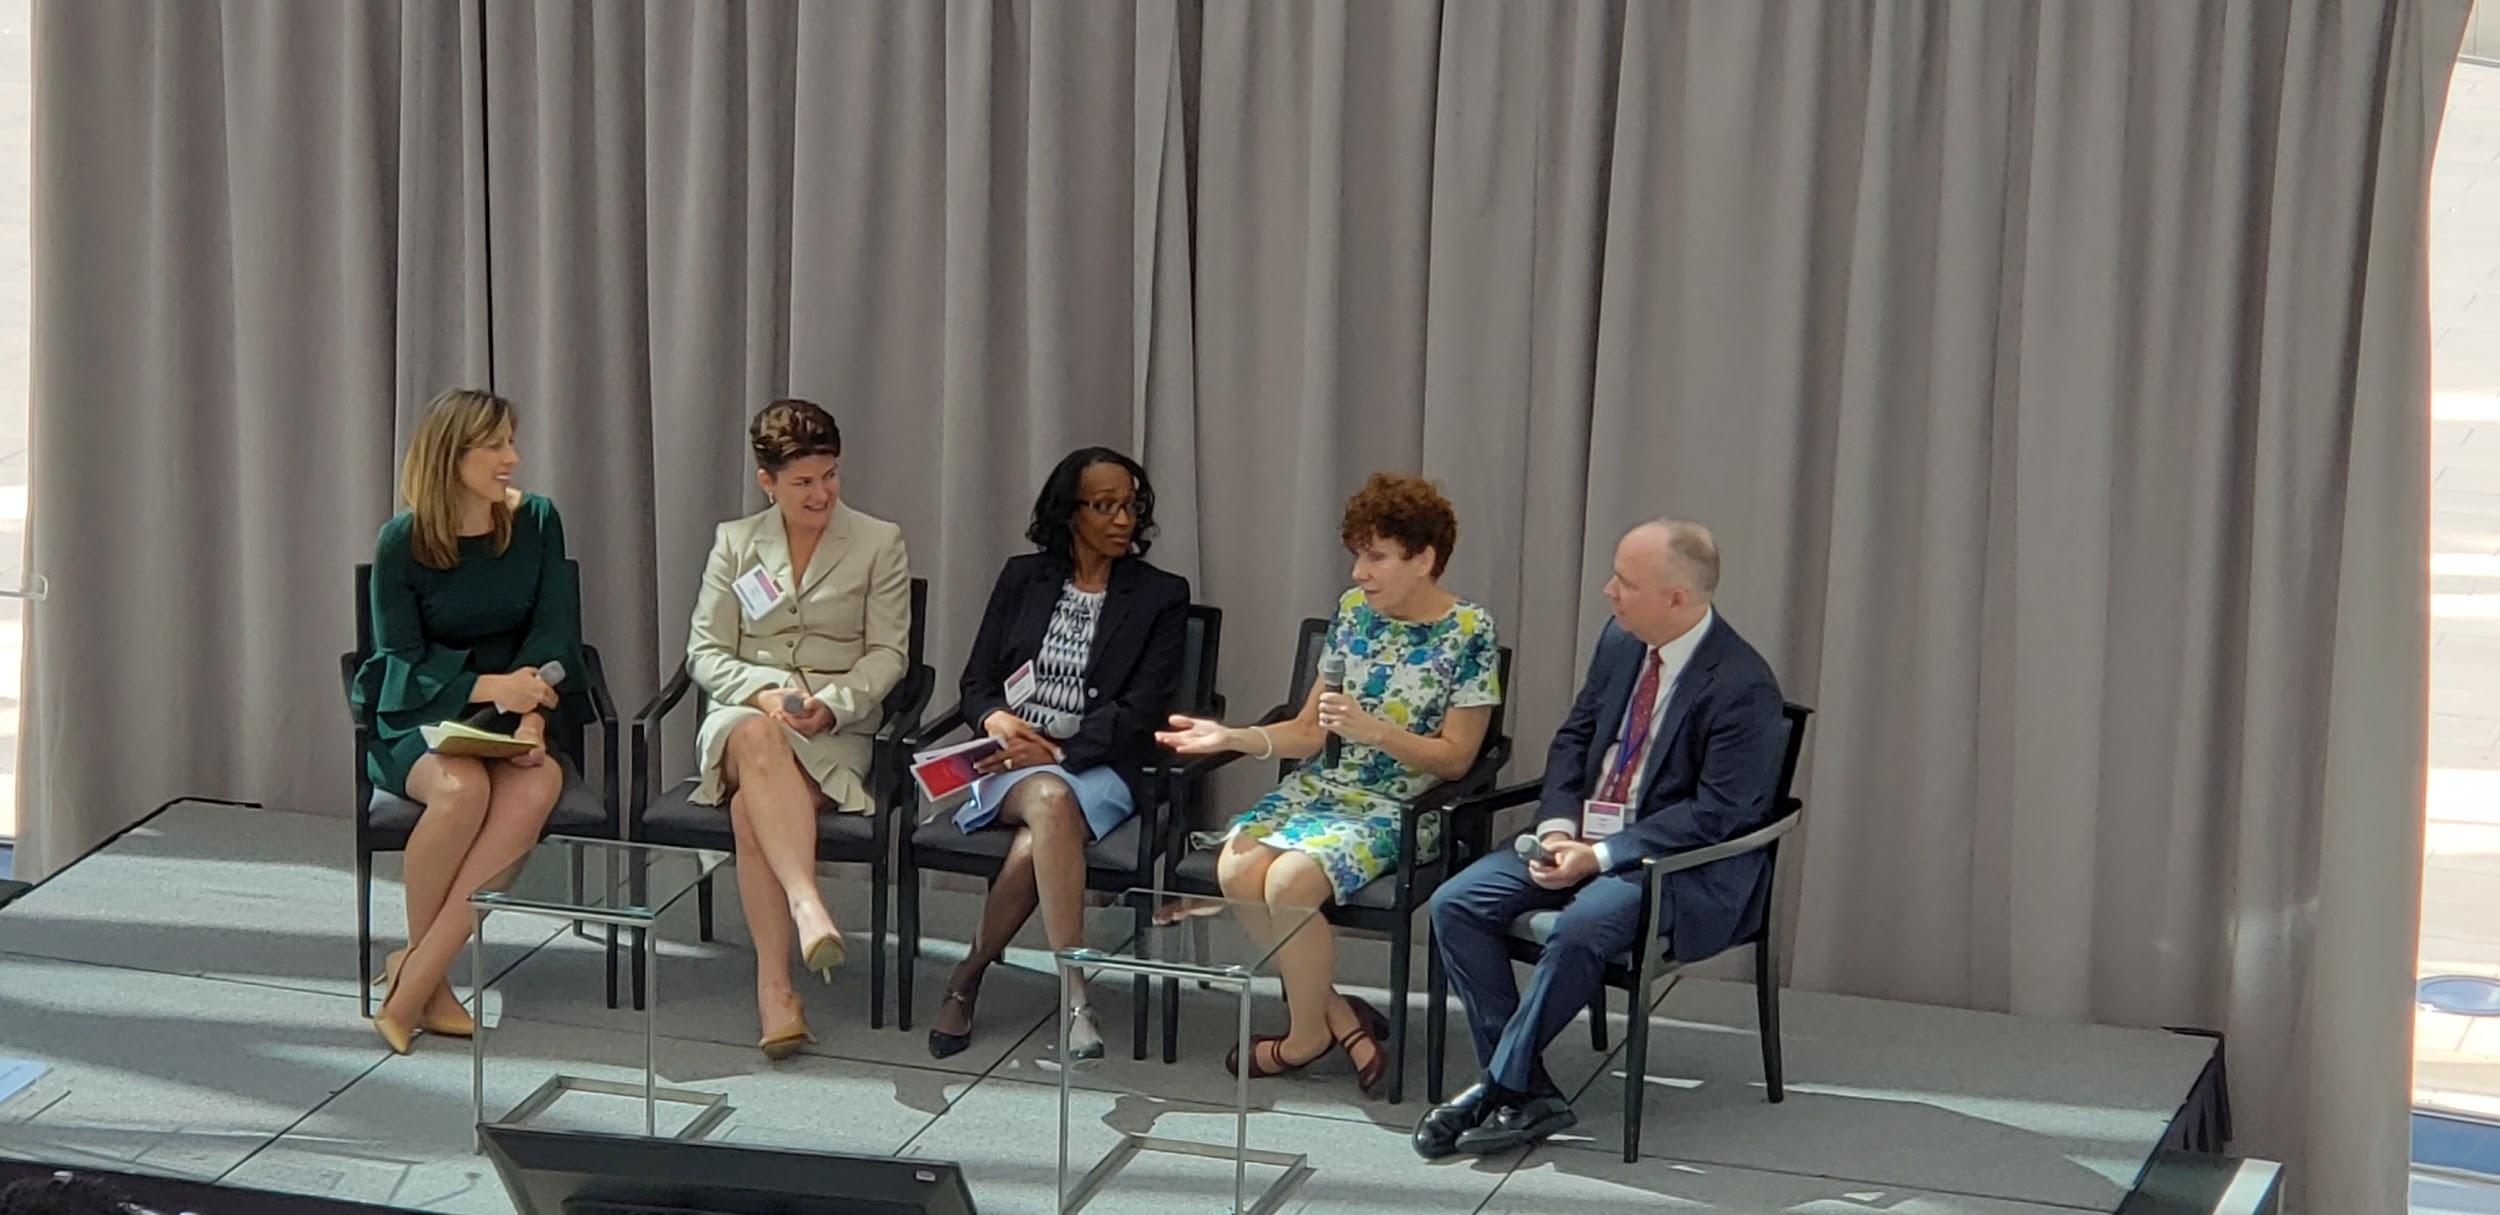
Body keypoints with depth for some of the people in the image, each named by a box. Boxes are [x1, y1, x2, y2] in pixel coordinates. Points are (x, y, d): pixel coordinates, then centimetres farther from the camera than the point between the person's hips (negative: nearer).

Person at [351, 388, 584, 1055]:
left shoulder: (536, 522, 4)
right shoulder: (402, 542, -4)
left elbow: (555, 631, 0)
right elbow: (403, 660, -6)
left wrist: (531, 713, -19)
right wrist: (490, 686, -24)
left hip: (514, 708, 2)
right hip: (418, 717, -2)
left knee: (540, 783, -34)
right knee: (462, 788, -37)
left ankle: (416, 977, -31)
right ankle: (427, 970, -16)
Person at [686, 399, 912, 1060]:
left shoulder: (879, 543, 11)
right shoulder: (734, 543, 16)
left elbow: (888, 653, 4)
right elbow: (705, 651, 9)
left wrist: (832, 704, -15)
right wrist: (763, 691, -12)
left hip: (838, 730, -1)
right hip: (742, 712, 1)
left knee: (752, 809, -34)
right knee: (759, 737, -40)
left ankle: (773, 987, -39)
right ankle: (808, 907, -57)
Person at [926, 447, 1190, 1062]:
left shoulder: (1161, 596, 7)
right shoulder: (1022, 579, 14)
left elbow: (1140, 711, -3)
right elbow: (975, 683, 13)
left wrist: (1055, 752, -14)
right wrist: (994, 718, -11)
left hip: (1097, 766, -1)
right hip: (1011, 763, 1)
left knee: (1034, 847, -36)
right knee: (1051, 801, -37)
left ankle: (967, 980, -21)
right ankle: (1075, 998, -40)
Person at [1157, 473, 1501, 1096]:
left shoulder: (1468, 633, -5)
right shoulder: (1353, 613, 11)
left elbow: (1455, 758, -8)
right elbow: (1308, 732, 13)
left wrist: (1373, 730, -22)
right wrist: (1232, 737, -3)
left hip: (1402, 808, -6)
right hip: (1324, 786, 6)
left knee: (1289, 878, -31)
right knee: (1237, 869, -24)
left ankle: (1308, 1034, -5)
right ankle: (1338, 1016, -6)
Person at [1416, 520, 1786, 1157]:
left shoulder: (1742, 686, -18)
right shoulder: (1620, 642, 4)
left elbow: (1714, 814, -20)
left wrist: (1600, 856, -23)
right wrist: (1559, 827, -4)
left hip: (1680, 863, -7)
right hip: (1584, 838, 8)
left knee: (1580, 929, -35)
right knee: (1455, 904, -11)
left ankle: (1500, 1087, -17)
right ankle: (1528, 1092, -12)